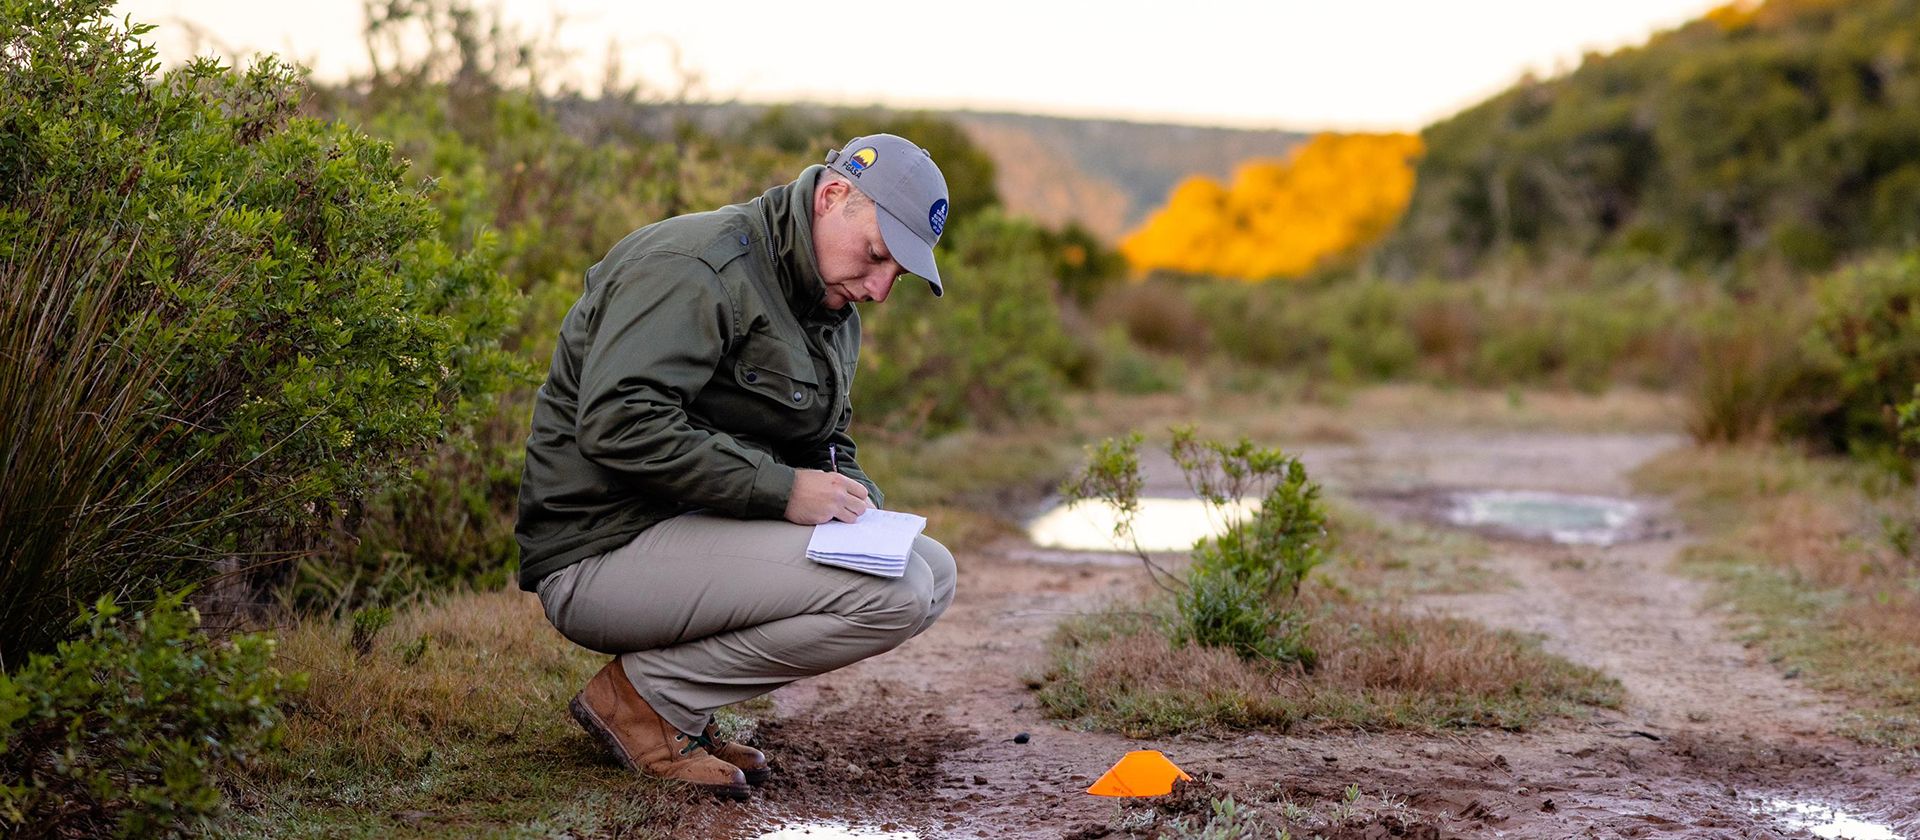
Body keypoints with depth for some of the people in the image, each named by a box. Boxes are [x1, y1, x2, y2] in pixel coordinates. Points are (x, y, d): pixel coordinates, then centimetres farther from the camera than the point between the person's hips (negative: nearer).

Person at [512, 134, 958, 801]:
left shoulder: (834, 309, 16)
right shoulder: (698, 268, -16)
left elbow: (828, 445, 23)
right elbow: (618, 423, -27)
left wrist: (852, 495, -2)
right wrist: (781, 490, -26)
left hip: (698, 528, 10)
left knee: (931, 570, 3)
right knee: (896, 594, -21)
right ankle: (643, 694, -9)